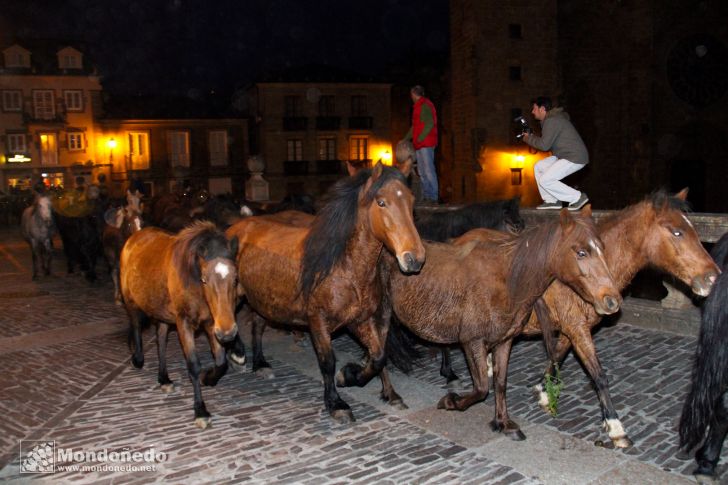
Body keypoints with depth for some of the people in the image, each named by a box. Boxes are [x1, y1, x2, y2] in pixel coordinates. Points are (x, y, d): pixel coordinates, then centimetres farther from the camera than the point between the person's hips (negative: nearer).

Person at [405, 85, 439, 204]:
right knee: (422, 172, 10)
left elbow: (429, 124, -19)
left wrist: (420, 138, -21)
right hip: (419, 145, 10)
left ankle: (433, 197, -11)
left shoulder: (425, 105, -9)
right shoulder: (418, 107, 22)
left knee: (429, 170, -11)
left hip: (426, 144, -10)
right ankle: (426, 196, 14)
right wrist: (405, 139, 28)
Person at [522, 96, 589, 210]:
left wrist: (528, 138, -4)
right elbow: (547, 142, 18)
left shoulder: (551, 121, -17)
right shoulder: (552, 118, 17)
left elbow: (544, 145, -19)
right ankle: (552, 201, 12)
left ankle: (578, 197, -5)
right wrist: (531, 136, 7)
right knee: (538, 167, 12)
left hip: (575, 158, -11)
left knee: (545, 180, -13)